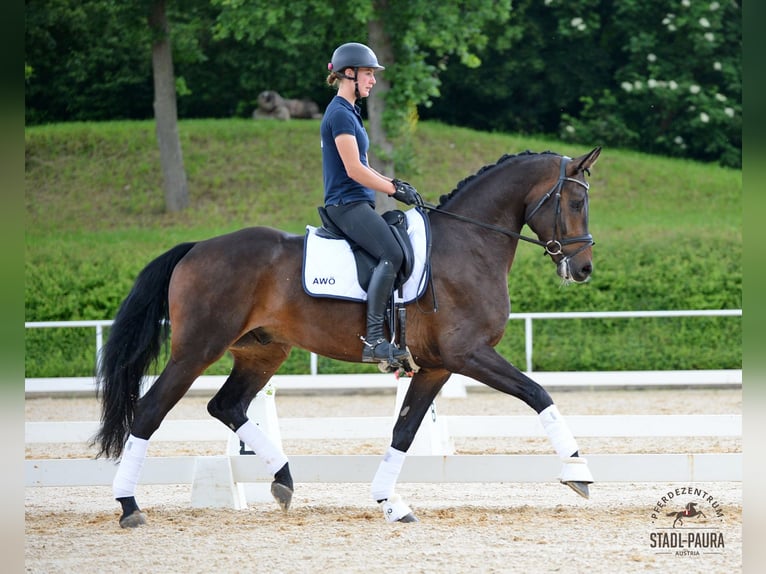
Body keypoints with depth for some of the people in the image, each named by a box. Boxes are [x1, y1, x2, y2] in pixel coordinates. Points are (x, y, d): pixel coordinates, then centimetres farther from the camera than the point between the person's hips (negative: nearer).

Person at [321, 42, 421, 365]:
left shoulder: (349, 113, 21)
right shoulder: (340, 114, -11)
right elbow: (354, 170, -17)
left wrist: (394, 183, 10)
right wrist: (394, 189, -9)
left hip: (358, 205, 11)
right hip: (346, 204, -11)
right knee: (391, 254, -27)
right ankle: (373, 340, -33)